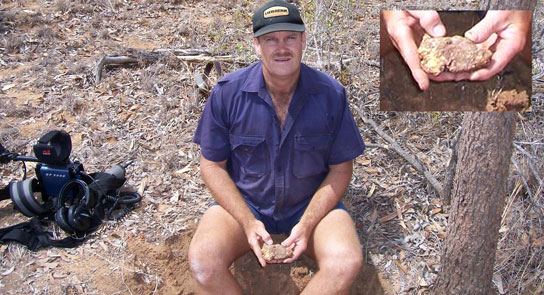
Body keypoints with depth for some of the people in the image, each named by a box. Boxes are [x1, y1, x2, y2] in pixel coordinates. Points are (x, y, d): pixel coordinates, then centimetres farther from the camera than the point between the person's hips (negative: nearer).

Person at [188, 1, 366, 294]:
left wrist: (306, 225, -15)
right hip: (243, 203, 0)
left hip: (312, 204, 1)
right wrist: (248, 222, -15)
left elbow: (341, 169, -2)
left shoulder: (331, 94, -9)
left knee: (346, 262, -28)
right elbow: (212, 164, -3)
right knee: (202, 259, -27)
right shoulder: (227, 92, -10)